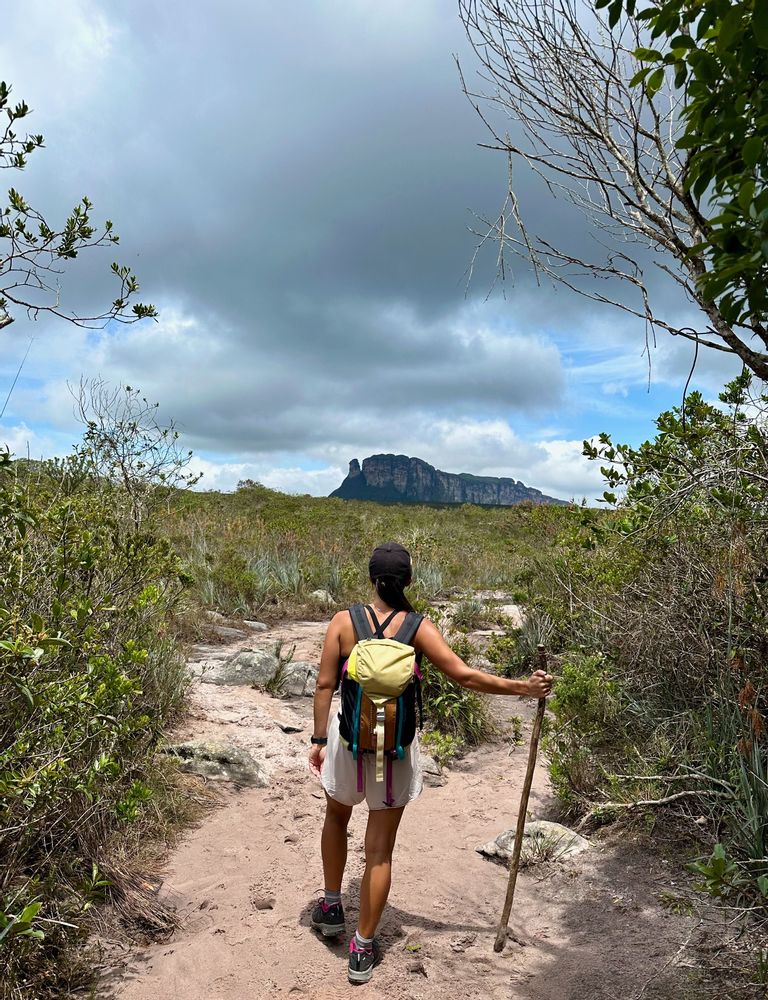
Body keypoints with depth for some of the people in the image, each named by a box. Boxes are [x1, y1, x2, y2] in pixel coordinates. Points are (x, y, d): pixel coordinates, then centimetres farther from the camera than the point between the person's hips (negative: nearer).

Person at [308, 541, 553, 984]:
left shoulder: (344, 621, -9)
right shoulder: (419, 627, -11)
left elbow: (325, 685, -6)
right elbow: (465, 676, -13)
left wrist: (319, 739, 5)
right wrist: (523, 687, -3)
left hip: (349, 738, 1)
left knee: (337, 817, 31)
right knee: (380, 850, 12)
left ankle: (332, 906, 44)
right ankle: (363, 947, 24)